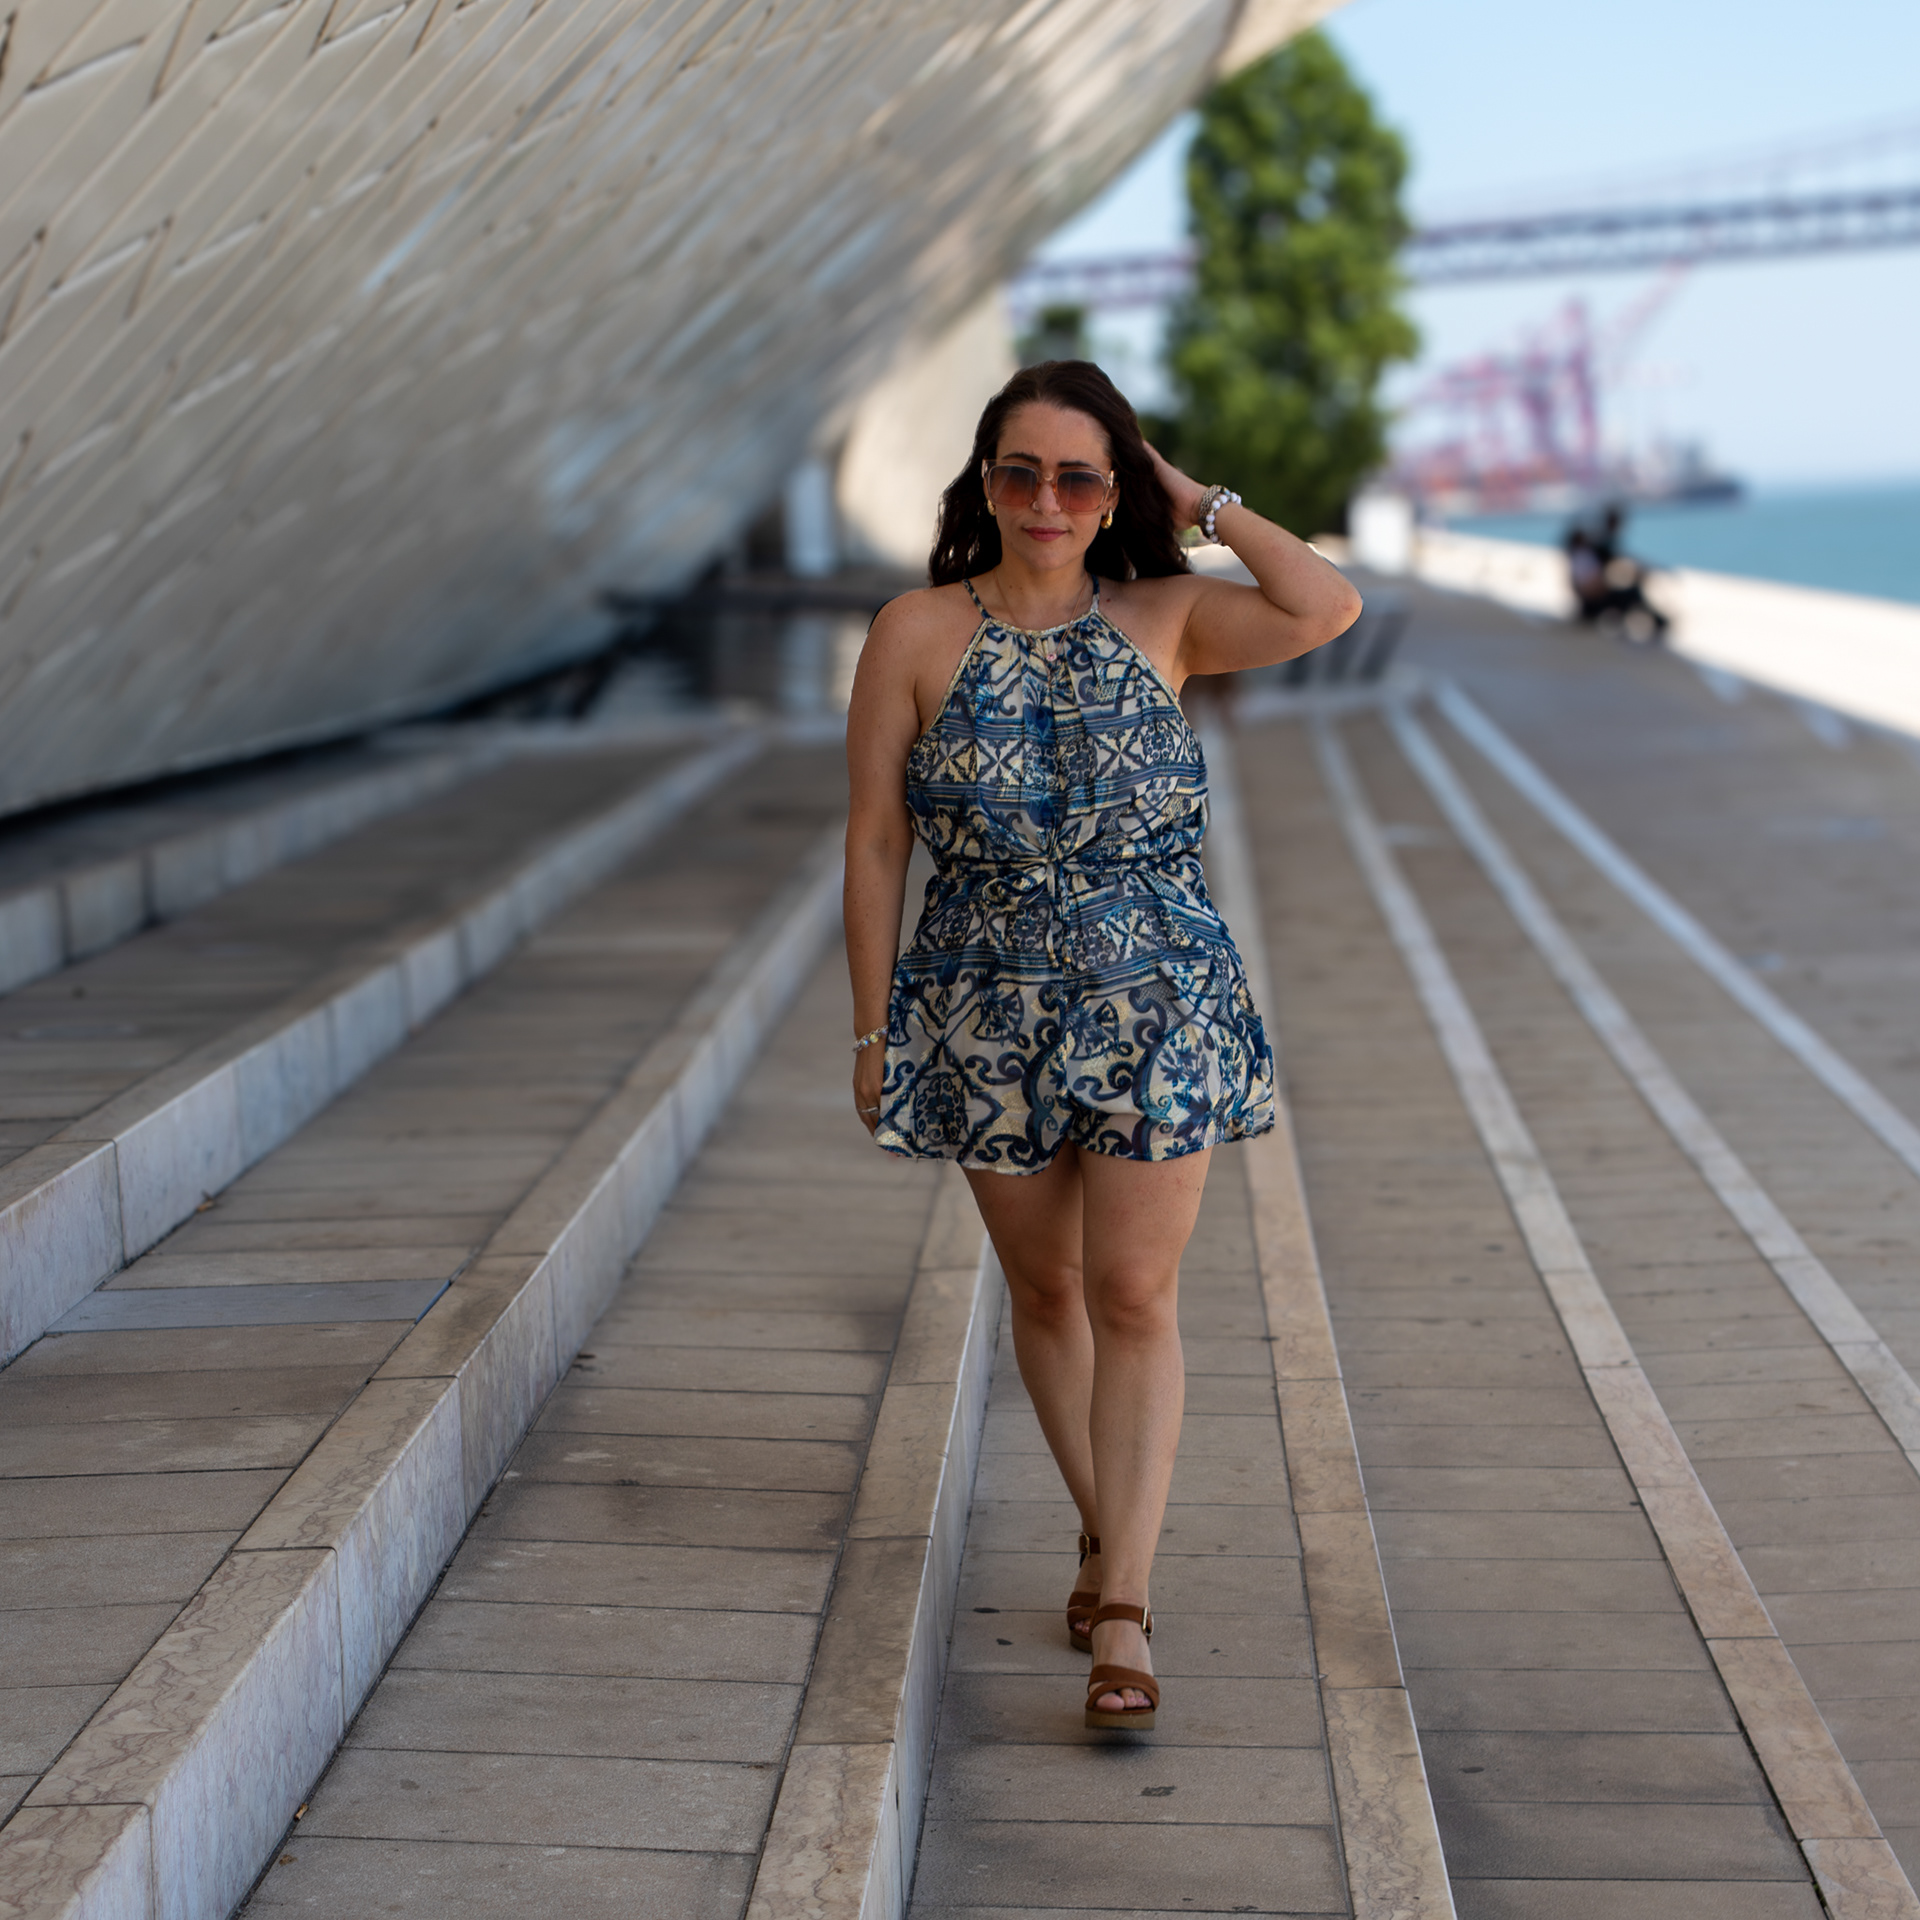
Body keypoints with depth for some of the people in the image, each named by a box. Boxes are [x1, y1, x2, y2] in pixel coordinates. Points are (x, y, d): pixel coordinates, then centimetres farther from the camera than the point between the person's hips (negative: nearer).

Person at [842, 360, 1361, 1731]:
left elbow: (1328, 608, -18)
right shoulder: (918, 636, -2)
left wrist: (1203, 506, -7)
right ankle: (1104, 1534, 33)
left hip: (1159, 1009, -1)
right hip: (990, 1014, 1)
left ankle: (1123, 1610, 0)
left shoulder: (1165, 618, 0)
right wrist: (873, 1029, -1)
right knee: (1045, 1288, 13)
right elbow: (876, 843, 0)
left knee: (1133, 1297, -3)